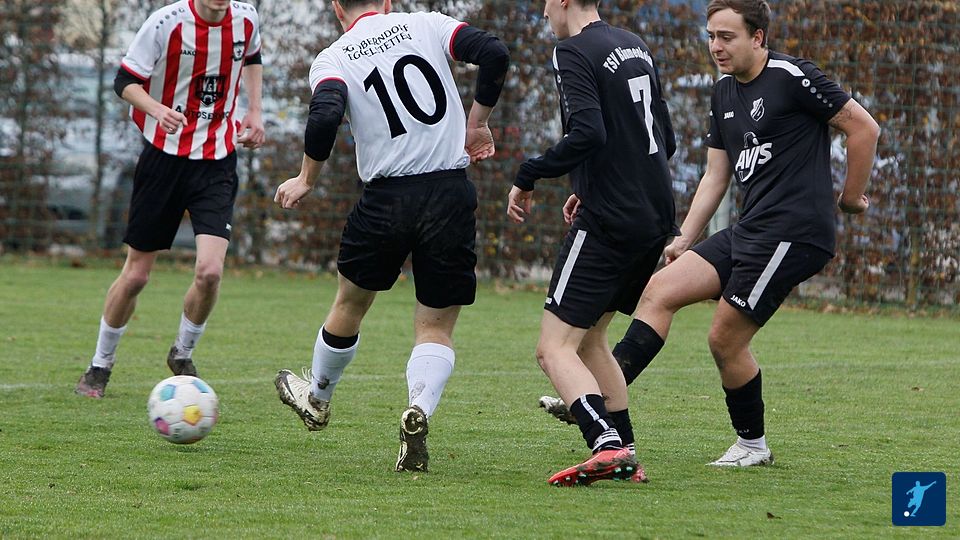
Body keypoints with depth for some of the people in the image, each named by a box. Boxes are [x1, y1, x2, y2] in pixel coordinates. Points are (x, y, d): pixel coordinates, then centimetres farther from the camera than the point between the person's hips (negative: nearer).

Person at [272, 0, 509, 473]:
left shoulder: (332, 59, 1)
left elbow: (325, 117, -17)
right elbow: (494, 54, -6)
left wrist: (306, 180, -2)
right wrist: (477, 122, 8)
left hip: (386, 199, -1)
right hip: (451, 194, 1)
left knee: (350, 303, 24)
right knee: (437, 327, 9)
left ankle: (317, 398, 46)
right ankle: (419, 409, -17)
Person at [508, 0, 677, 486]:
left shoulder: (573, 52, -10)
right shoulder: (635, 46, 15)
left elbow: (588, 133, -24)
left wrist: (527, 177, -12)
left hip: (608, 222, -9)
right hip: (656, 214, 9)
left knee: (555, 349, -8)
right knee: (588, 338, 21)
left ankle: (607, 445, -28)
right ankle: (625, 458, 17)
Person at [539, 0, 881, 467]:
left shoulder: (792, 77, -11)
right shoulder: (724, 94, 15)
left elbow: (864, 127, -8)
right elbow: (715, 175, 20)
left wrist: (849, 198, 0)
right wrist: (685, 238, 12)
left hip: (792, 232, -9)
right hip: (748, 231, 9)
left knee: (725, 338, -7)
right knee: (659, 291, -3)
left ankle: (752, 444, 12)